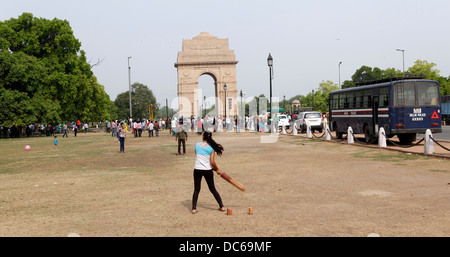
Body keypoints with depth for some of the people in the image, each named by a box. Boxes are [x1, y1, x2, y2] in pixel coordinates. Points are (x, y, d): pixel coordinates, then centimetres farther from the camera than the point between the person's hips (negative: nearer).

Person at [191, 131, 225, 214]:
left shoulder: (197, 145, 2)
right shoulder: (211, 148, -4)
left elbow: (198, 157, 11)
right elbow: (212, 162, -10)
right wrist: (217, 169, 7)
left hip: (197, 169, 0)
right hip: (208, 170, 0)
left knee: (196, 190, 11)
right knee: (213, 189, 13)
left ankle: (194, 208, 4)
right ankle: (221, 206, 18)